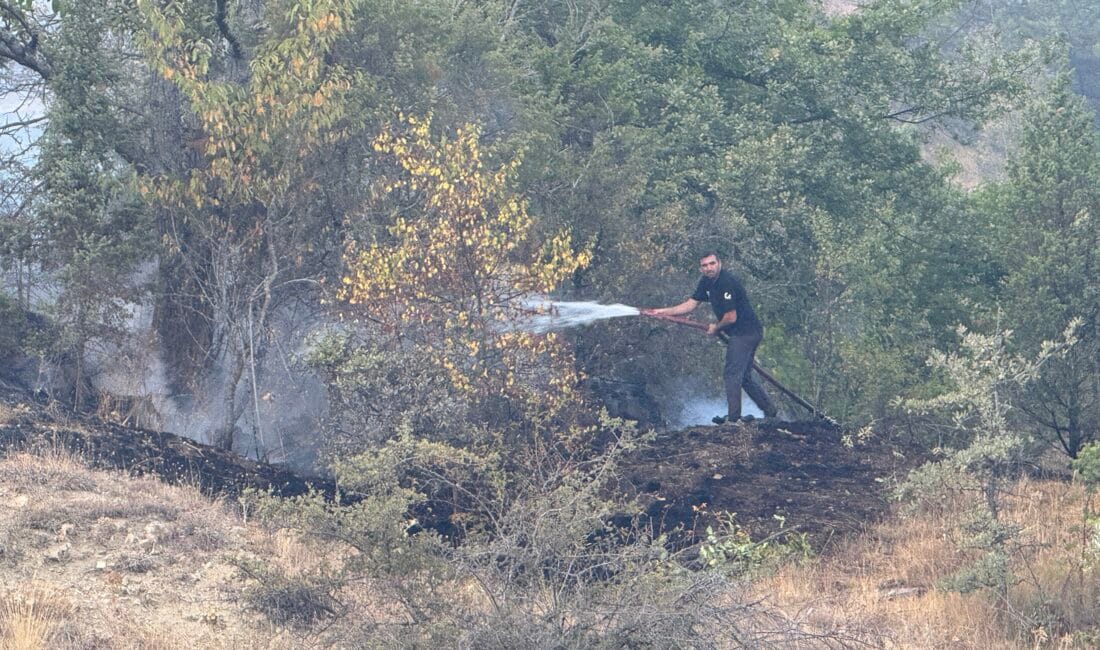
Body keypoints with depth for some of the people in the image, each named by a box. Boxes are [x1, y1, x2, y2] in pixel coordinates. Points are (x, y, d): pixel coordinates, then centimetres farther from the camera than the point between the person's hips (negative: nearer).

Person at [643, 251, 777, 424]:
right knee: (744, 377, 16)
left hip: (745, 333, -10)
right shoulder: (707, 282, 7)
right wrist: (663, 311, 9)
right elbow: (690, 305, 15)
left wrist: (716, 328, -3)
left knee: (731, 374, -10)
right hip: (746, 333, 10)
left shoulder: (726, 282, -22)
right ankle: (769, 411, 22)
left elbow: (731, 317, -21)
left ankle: (733, 416, -9)